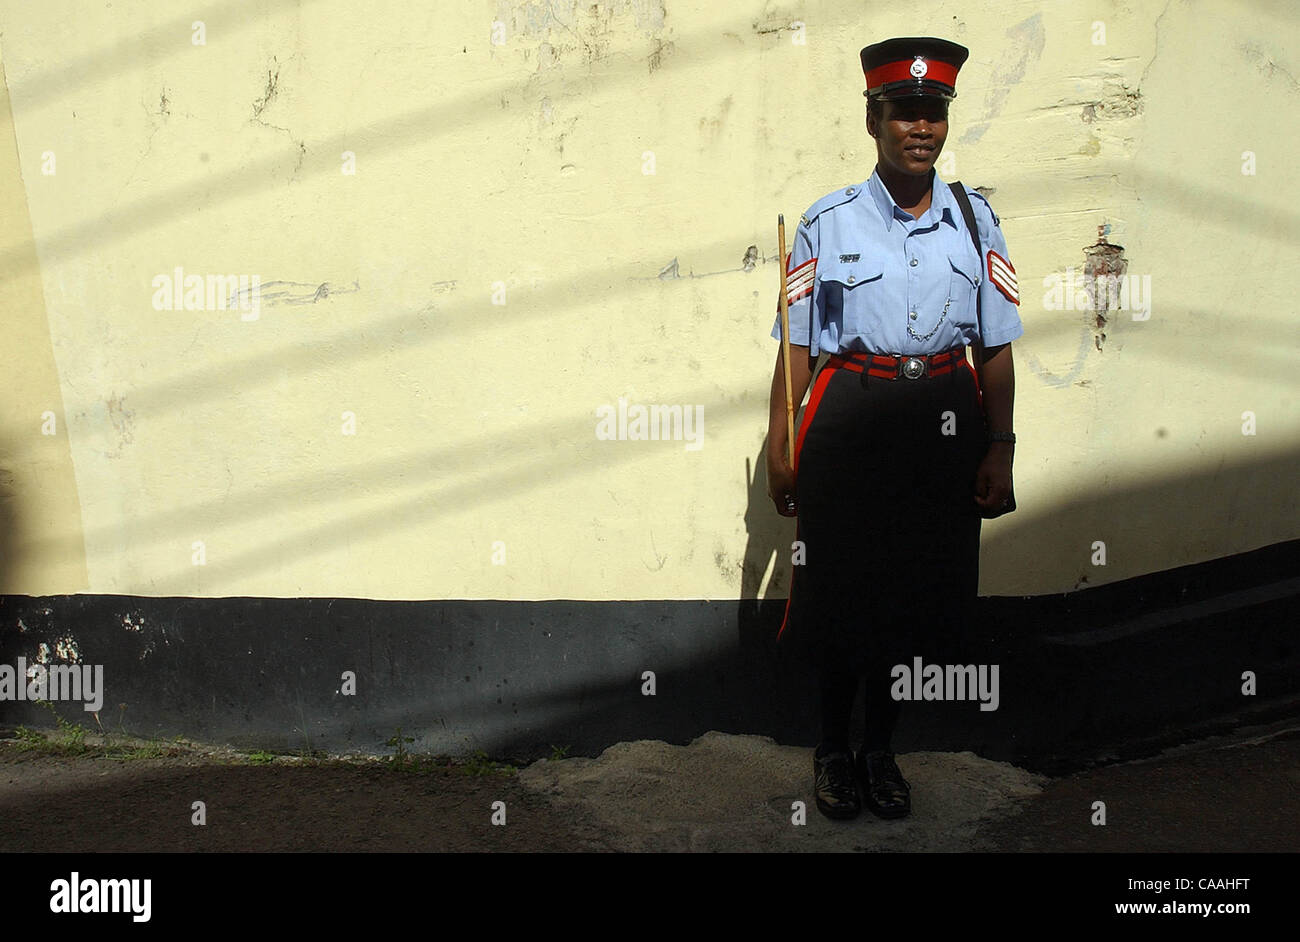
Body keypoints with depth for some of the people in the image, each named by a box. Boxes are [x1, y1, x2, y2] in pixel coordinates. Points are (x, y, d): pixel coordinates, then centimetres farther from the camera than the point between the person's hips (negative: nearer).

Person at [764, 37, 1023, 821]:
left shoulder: (975, 219, 5)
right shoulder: (828, 221, -1)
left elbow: (997, 347, 7)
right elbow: (798, 346, 0)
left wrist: (1000, 448, 2)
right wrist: (779, 450, -4)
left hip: (945, 420, 3)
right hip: (849, 422, -2)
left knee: (919, 588, 11)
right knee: (842, 589, 5)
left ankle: (881, 747, 30)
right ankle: (833, 749, 27)